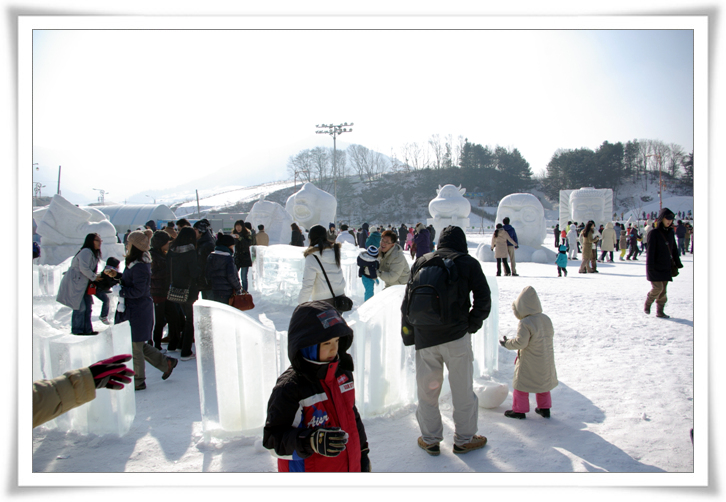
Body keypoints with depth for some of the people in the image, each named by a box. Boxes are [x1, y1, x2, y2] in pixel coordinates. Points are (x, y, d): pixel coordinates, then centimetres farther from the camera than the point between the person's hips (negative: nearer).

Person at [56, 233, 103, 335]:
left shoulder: (94, 254, 15)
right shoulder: (86, 252, -18)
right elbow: (84, 268, -26)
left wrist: (95, 276, 1)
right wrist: (94, 277, -14)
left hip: (83, 284, 10)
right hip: (74, 283, -10)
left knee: (87, 306, 10)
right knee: (80, 307, -7)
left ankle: (87, 330, 16)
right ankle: (77, 330, 5)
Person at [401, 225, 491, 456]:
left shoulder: (420, 262, 10)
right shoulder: (468, 263, 1)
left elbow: (407, 302, 10)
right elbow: (483, 299, -3)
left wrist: (408, 335, 15)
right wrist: (472, 324, 10)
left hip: (424, 338, 3)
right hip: (456, 336, -2)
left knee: (427, 390, 13)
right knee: (462, 390, 11)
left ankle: (430, 439, 23)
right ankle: (464, 439, 21)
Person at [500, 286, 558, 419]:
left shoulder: (525, 323, -23)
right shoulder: (546, 319, 0)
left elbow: (521, 342, -25)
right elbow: (550, 335, 11)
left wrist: (507, 343, -10)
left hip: (528, 362, -7)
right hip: (546, 361, 7)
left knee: (521, 384, 6)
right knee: (544, 383, 21)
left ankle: (519, 410, 13)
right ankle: (544, 408, 30)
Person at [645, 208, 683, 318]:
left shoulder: (670, 232, 10)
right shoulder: (654, 233, -10)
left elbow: (674, 249, 17)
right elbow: (650, 250, -13)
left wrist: (677, 263, 15)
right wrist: (650, 266, -17)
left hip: (666, 267, 6)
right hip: (655, 267, -6)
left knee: (663, 290, 6)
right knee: (657, 288, -11)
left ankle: (660, 311, 14)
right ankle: (647, 304, 14)